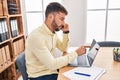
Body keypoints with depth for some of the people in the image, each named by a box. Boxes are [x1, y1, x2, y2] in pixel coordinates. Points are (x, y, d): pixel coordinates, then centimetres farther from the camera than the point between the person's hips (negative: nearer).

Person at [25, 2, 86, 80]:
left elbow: (64, 49, 13)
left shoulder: (53, 33, 0)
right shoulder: (36, 36, -28)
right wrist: (76, 53, -21)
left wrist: (66, 33, -3)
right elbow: (52, 64, -29)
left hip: (51, 70, 7)